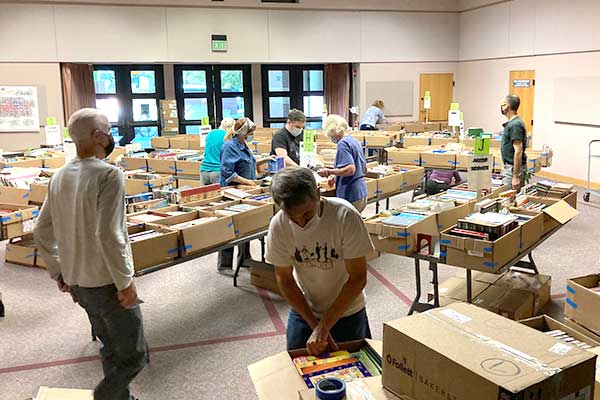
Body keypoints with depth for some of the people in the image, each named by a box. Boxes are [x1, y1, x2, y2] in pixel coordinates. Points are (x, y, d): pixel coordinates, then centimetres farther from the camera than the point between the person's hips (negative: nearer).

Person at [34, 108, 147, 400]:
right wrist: (125, 282, -17)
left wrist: (59, 274, 18)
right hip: (107, 283, -8)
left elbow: (42, 233, 9)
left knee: (111, 349, 22)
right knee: (134, 355, 5)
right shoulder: (109, 175, -19)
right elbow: (108, 235, -25)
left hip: (76, 283, 8)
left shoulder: (59, 177, 5)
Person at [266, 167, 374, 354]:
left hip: (347, 310, -1)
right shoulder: (278, 225, -20)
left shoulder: (345, 216, -28)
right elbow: (284, 279, -8)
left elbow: (358, 279, -21)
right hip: (303, 310, 2)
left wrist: (323, 326, -21)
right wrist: (315, 325, -13)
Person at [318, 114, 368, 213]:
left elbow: (350, 169, -23)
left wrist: (329, 172, -17)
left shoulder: (343, 144, -13)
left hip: (351, 197, -9)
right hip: (362, 193, 9)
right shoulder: (355, 141, 15)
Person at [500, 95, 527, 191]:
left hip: (515, 167, -10)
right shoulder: (512, 123, 12)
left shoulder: (515, 125, -20)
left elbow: (518, 151, -24)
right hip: (510, 166, 10)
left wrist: (515, 177, -26)